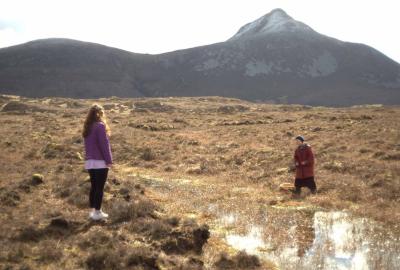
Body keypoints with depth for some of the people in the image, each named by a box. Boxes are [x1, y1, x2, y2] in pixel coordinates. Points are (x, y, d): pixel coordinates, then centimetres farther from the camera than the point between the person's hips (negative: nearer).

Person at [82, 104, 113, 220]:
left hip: (89, 161, 8)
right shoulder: (100, 126, -13)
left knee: (93, 186, 13)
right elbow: (104, 144, -15)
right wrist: (109, 160, -11)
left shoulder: (87, 127, 12)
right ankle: (97, 212, 1)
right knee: (99, 187, -2)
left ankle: (92, 211, 17)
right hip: (100, 161, -8)